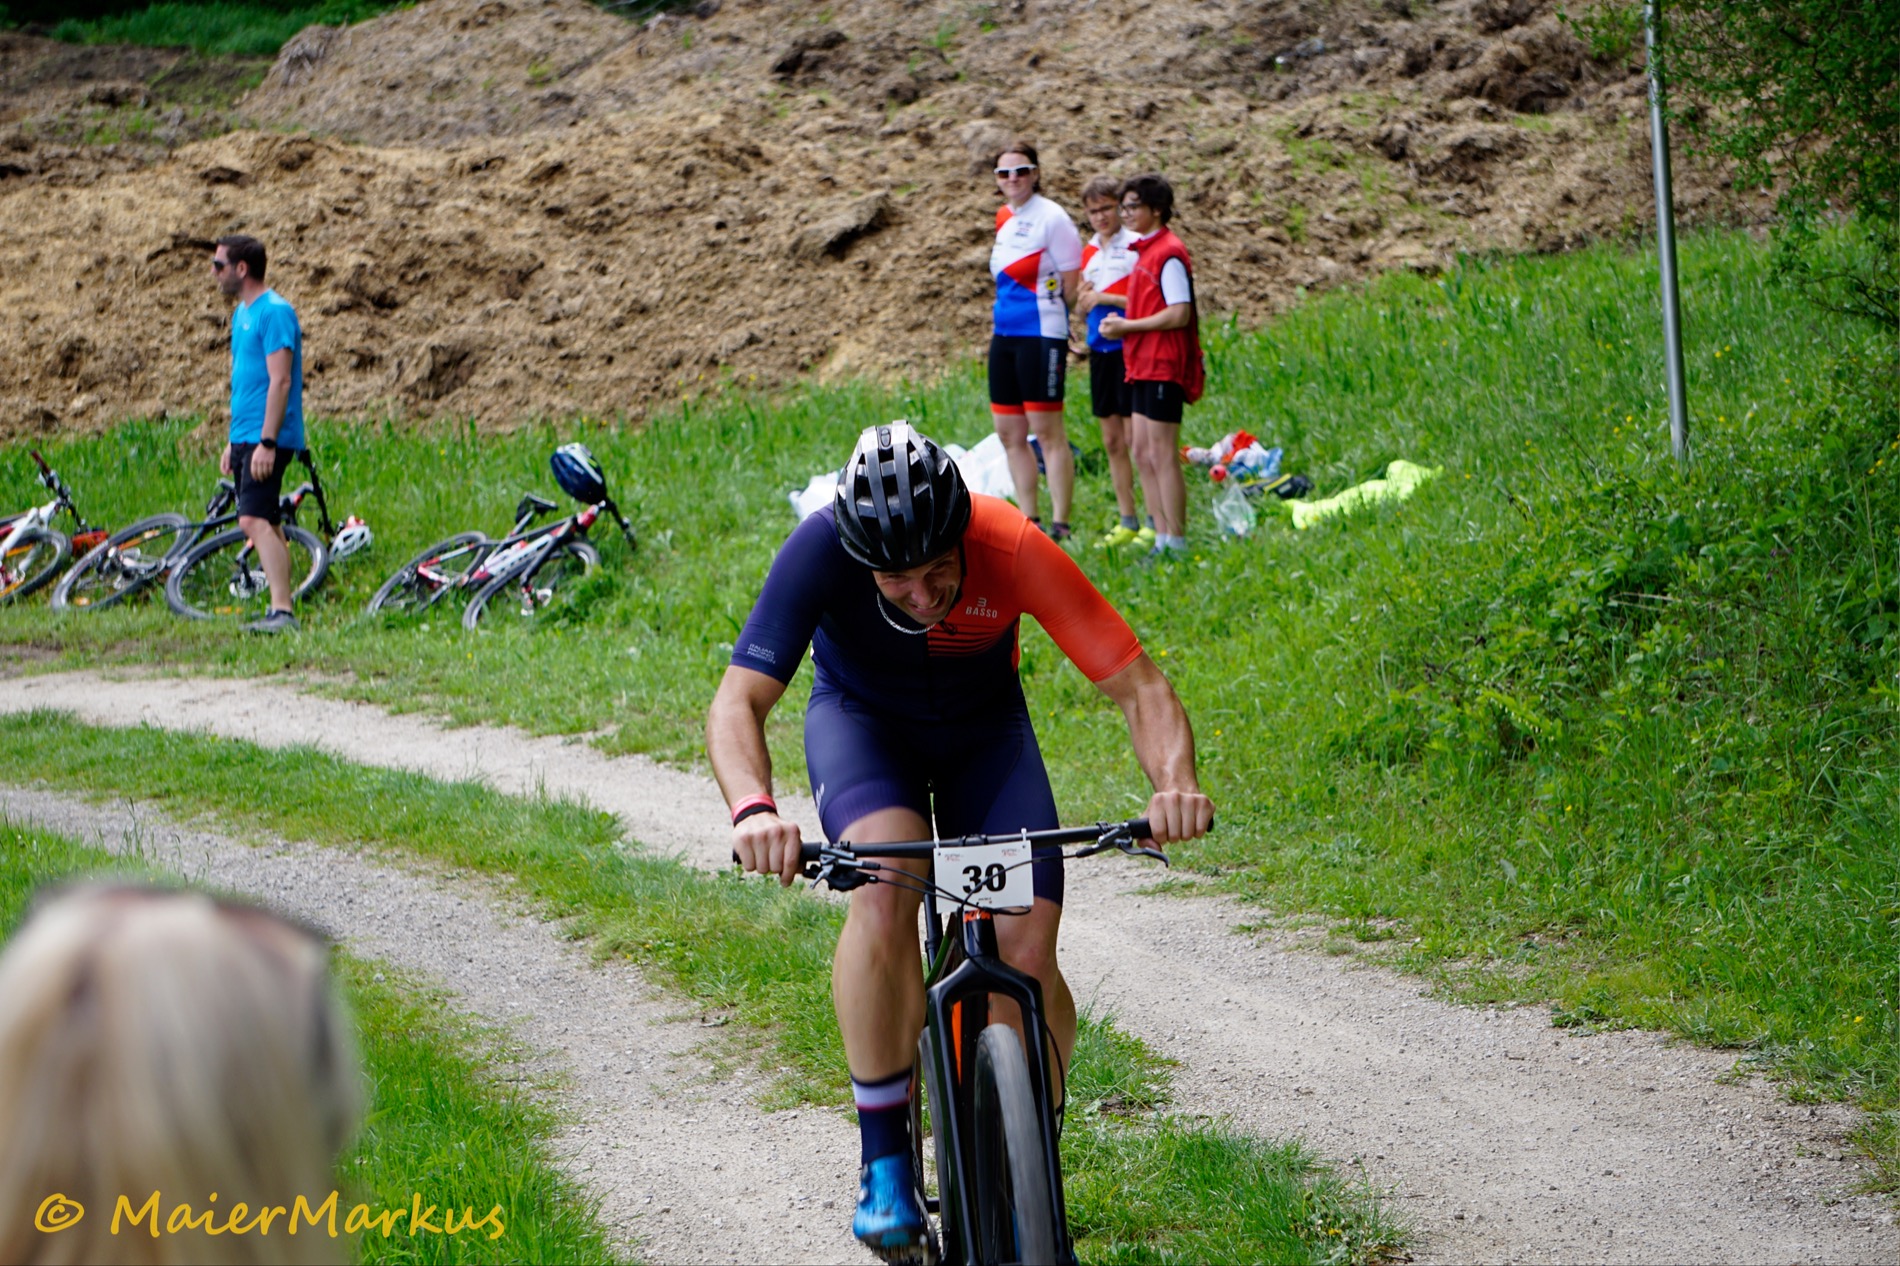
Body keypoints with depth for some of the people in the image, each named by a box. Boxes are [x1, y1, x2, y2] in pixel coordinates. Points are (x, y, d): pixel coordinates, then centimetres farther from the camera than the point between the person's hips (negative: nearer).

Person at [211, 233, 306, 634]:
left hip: (268, 437, -10)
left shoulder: (274, 312, -13)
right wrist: (233, 443, 22)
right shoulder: (242, 313, 17)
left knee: (255, 520, -19)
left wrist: (267, 442, -24)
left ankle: (283, 612, -26)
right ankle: (279, 611, 14)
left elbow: (280, 380, -20)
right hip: (245, 437, 10)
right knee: (266, 524, 10)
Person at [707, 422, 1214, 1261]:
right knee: (885, 891, -32)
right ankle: (885, 1161, -20)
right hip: (862, 719, -1)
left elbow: (1142, 691, -31)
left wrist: (1174, 783, -52)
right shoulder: (822, 548, -33)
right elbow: (738, 702, -35)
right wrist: (753, 809, -55)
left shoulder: (1014, 552, -33)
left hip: (984, 727, 1)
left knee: (1027, 955, -17)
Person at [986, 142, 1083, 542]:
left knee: (1046, 431, -8)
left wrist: (1050, 310, 0)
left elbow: (1073, 280, -9)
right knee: (1009, 433, 10)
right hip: (1004, 335, 9)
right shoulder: (1004, 218, 13)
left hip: (1041, 335, -8)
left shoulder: (1051, 217, -10)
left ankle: (1060, 525, -6)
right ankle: (1029, 521, 18)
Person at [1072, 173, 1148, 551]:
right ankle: (1127, 522, 17)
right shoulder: (1089, 251, 13)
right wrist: (1083, 297, -3)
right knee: (1112, 441, 10)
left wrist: (1104, 297, -14)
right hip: (1099, 350, 7)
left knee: (1135, 438, -7)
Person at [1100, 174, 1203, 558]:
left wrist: (1128, 326, -14)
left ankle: (1176, 543, -4)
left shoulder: (1168, 253, -14)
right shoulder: (1146, 250, 16)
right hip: (1143, 365, 10)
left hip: (1163, 367, -10)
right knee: (1143, 454, 11)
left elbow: (1179, 314, -20)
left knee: (1163, 455, -7)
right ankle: (1163, 537, 16)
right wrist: (1122, 322, 7)